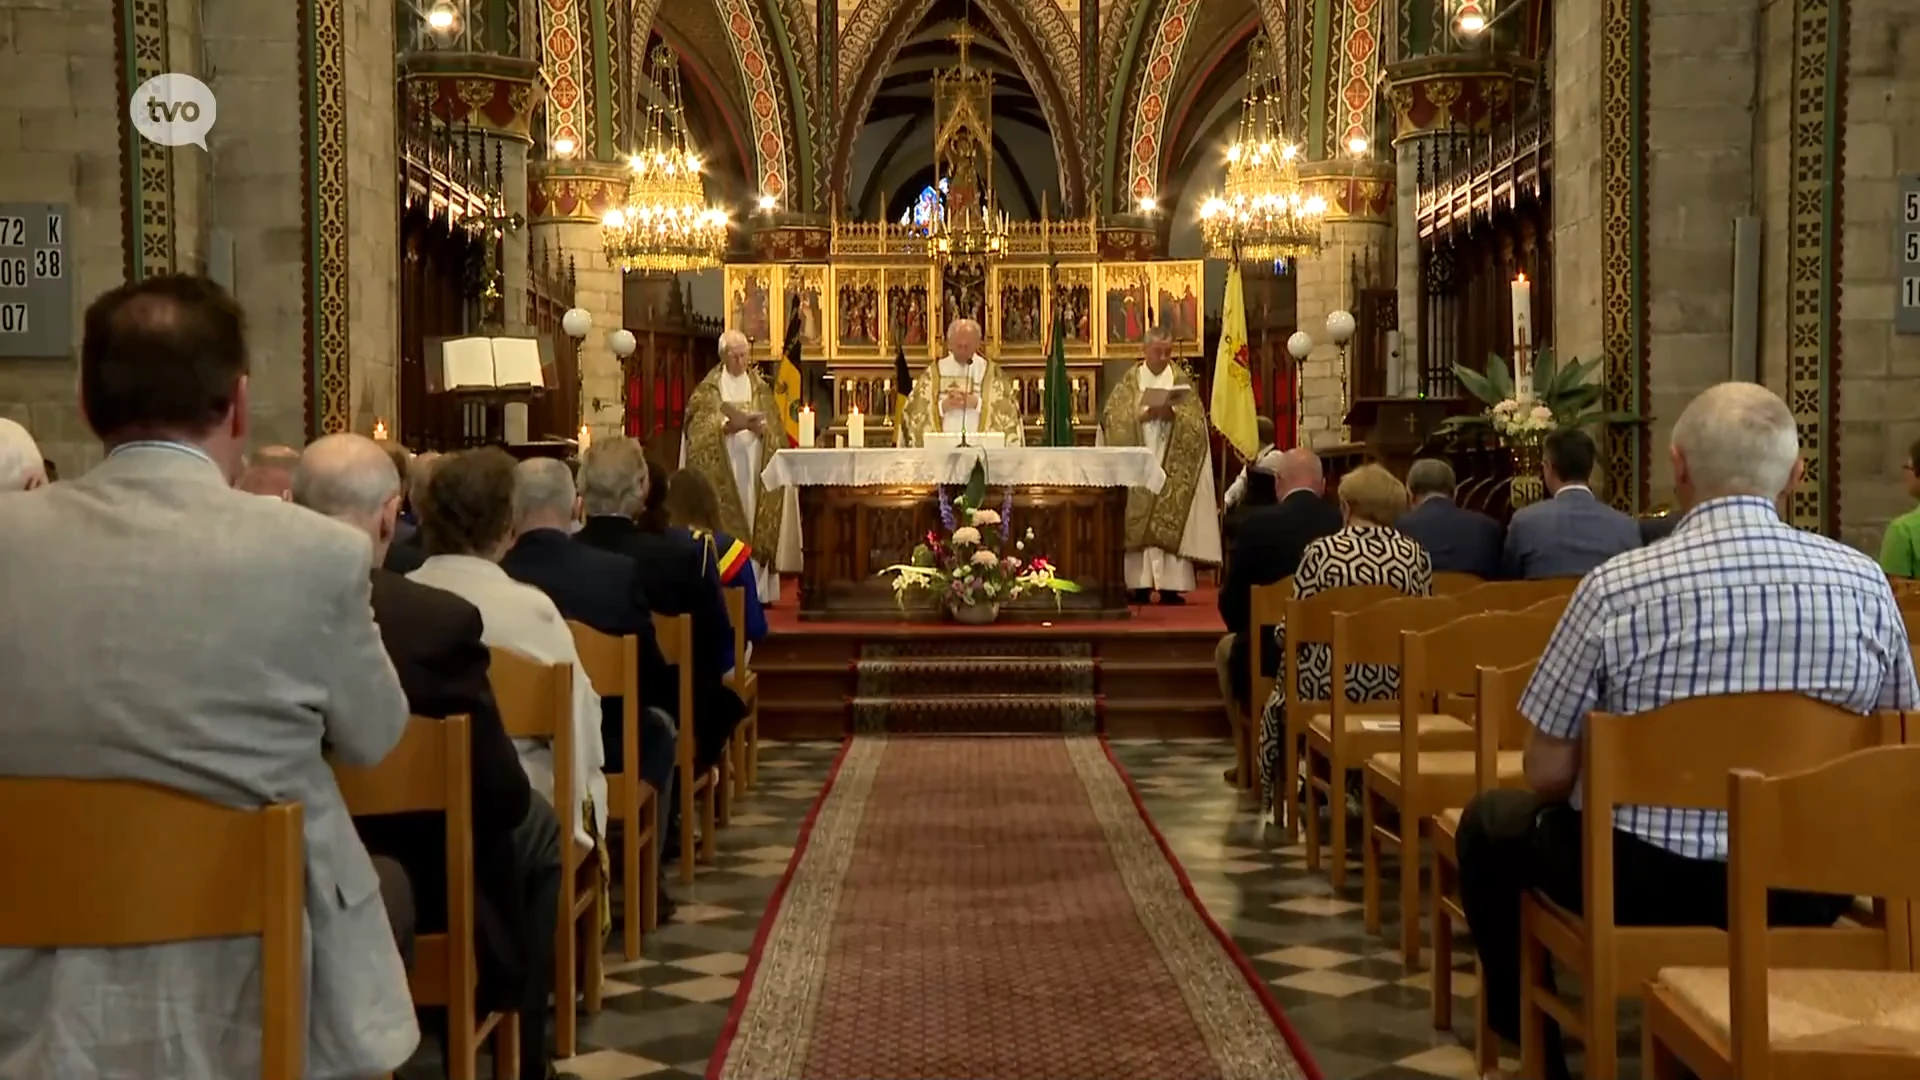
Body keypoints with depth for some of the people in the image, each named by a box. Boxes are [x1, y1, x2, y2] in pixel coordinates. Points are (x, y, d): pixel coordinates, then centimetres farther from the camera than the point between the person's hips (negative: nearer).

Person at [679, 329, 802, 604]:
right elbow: (699, 423, -4)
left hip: (754, 465, 2)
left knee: (756, 519, -3)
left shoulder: (760, 388, 14)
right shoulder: (708, 388, 6)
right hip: (721, 466, -2)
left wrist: (760, 427, -14)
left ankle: (757, 587, -1)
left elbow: (775, 428, 7)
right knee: (725, 525, -9)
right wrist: (726, 426, -20)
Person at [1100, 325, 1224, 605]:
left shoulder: (1182, 380, 9)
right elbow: (1113, 418, -2)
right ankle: (1141, 585, -4)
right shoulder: (1129, 382, 8)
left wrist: (1172, 414, -16)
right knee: (1138, 523, -5)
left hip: (1172, 468, 0)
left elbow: (1196, 420, 1)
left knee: (1172, 522, -6)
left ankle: (1171, 585, -6)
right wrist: (1143, 414, -16)